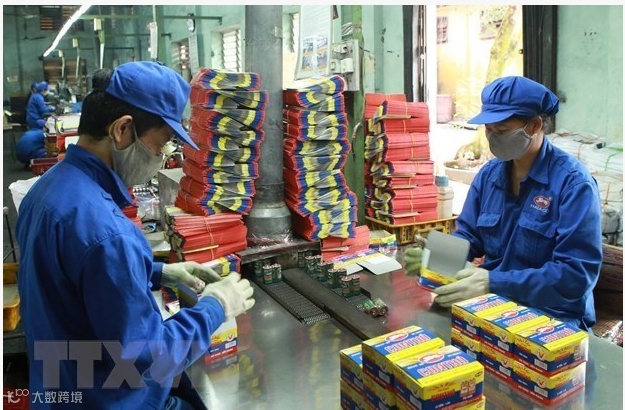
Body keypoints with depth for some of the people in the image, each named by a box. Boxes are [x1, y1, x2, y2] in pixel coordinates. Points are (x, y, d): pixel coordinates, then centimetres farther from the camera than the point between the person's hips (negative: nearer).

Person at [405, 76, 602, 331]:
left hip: (553, 316, -5)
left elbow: (576, 274, -22)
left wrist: (493, 283, -29)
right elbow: (469, 236, 11)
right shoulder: (488, 173, 4)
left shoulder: (574, 182, -15)